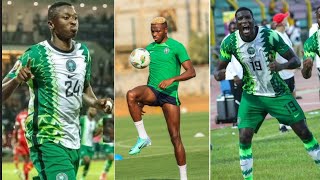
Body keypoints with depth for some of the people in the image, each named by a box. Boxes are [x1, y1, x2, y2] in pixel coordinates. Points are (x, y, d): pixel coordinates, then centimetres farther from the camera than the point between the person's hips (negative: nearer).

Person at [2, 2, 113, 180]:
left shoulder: (84, 52, 6)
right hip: (47, 141, -7)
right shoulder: (36, 54, -13)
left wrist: (96, 102, 3)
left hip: (73, 141, 7)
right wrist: (17, 80, -34)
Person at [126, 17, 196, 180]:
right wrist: (141, 101, 22)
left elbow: (191, 72, -8)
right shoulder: (149, 48, 15)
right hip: (152, 91, 4)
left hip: (170, 94, -4)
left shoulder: (176, 47, -2)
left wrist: (171, 80, -24)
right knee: (131, 95, -32)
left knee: (175, 137, -4)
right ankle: (143, 137, -21)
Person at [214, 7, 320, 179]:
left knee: (303, 131, 0)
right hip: (252, 95, 1)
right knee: (244, 137, -12)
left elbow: (296, 60, -16)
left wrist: (281, 66, -39)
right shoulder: (230, 42, -14)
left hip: (278, 92, -1)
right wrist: (219, 74, -29)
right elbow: (218, 70, -3)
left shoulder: (270, 36, -21)